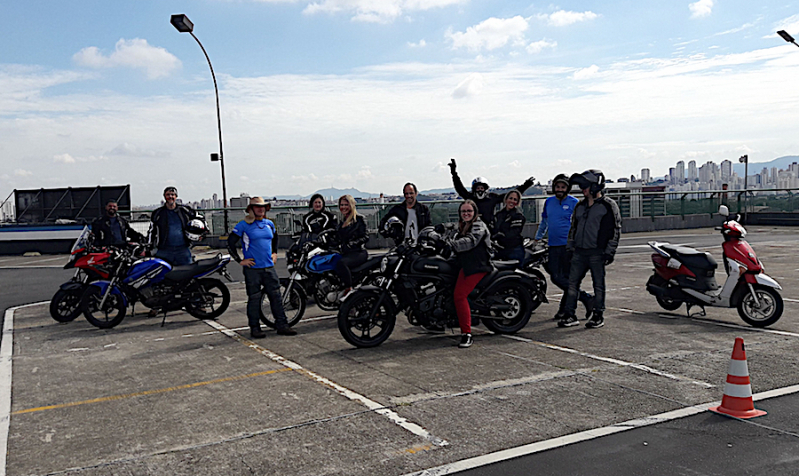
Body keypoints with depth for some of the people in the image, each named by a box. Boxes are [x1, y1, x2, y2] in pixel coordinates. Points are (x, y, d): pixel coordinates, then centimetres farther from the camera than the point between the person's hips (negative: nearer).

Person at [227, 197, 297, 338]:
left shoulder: (269, 224, 12)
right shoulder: (244, 225, -5)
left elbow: (275, 238, 32)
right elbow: (230, 243, -3)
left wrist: (274, 253, 22)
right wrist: (240, 261, -6)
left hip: (269, 267, 5)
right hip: (252, 268, -5)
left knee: (276, 296, 4)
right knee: (254, 298, 1)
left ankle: (282, 325, 11)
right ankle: (254, 328, 11)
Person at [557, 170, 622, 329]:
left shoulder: (608, 206, -2)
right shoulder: (580, 206, 17)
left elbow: (615, 230, -4)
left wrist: (609, 252, -10)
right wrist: (571, 247, 17)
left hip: (597, 253, -6)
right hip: (579, 252, 6)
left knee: (598, 284, 2)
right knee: (572, 282, 3)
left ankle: (598, 315, 12)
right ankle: (569, 315, 8)